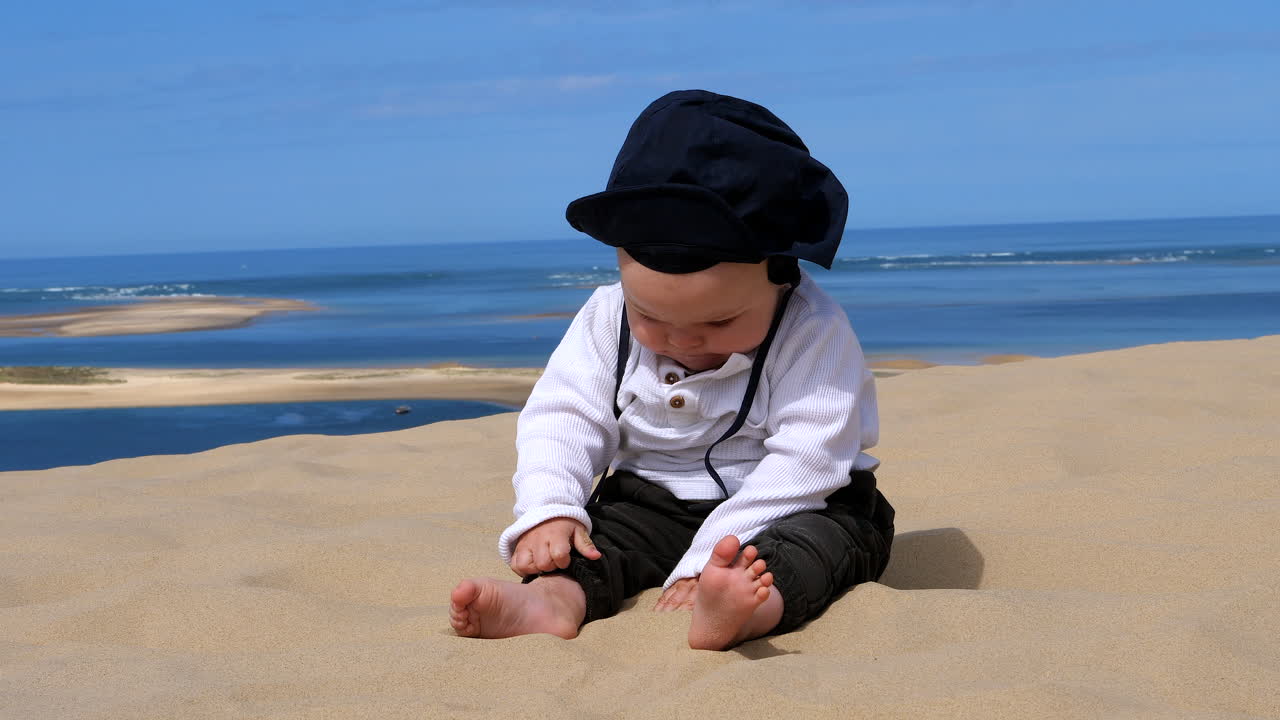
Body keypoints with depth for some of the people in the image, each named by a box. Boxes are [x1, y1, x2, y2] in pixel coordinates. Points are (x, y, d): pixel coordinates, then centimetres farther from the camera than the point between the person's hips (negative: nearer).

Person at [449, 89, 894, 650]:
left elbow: (805, 459, -26)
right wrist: (547, 511, -26)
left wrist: (708, 557, -35)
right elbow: (563, 417, -5)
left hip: (789, 506, -4)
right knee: (605, 524, -20)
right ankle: (554, 597, -49)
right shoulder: (607, 320, -6)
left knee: (824, 537, -33)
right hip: (653, 504, 5)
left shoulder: (813, 332, -20)